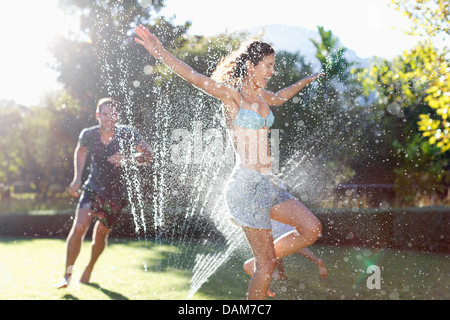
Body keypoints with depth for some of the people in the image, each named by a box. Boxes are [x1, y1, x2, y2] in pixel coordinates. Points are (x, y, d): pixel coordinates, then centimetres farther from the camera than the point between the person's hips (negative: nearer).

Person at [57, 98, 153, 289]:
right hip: (93, 188, 0)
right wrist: (77, 178, 4)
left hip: (117, 195, 0)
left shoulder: (127, 134, -16)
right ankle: (67, 274, -8)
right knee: (79, 227, -18)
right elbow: (80, 151, 12)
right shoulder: (88, 135, -10)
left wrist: (127, 159, -33)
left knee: (100, 234, 10)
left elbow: (148, 155, -15)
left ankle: (89, 270, 37)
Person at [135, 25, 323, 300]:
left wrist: (306, 81, 49)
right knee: (268, 264, -4)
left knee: (312, 229, 4)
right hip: (247, 184, -8)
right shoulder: (231, 95, -9)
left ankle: (256, 266, 16)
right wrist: (159, 52, -38)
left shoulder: (260, 95, 14)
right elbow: (195, 78, -24)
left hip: (268, 183, 8)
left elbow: (279, 98, 38)